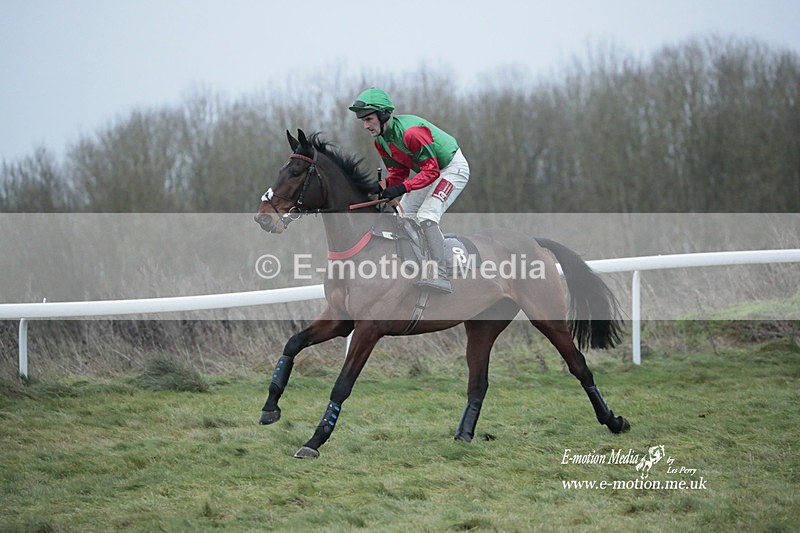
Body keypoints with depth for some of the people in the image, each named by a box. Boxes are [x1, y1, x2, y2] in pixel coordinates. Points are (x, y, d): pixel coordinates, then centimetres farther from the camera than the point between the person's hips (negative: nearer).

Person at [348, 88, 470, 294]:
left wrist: (402, 188, -39)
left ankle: (441, 276, -31)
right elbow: (398, 173, 3)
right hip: (430, 170, 10)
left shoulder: (410, 132, -32)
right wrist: (385, 187, -18)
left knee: (426, 216, -25)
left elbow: (431, 171, -31)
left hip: (453, 169, -10)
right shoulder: (381, 141, -3)